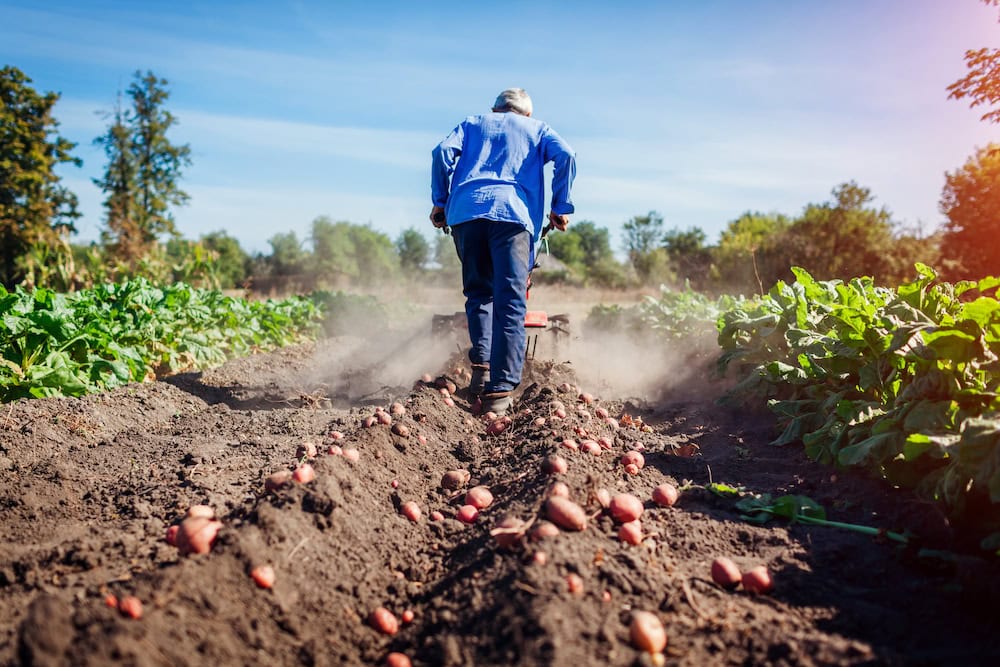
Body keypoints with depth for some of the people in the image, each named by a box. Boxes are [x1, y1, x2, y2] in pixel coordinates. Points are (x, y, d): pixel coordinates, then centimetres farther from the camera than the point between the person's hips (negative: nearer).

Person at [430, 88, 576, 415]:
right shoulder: (536, 128, 28)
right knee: (511, 302, -8)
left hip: (465, 211, 2)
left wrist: (440, 201, 14)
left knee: (478, 293, 16)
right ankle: (500, 389, -17)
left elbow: (443, 152, 11)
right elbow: (566, 155, 8)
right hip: (513, 212, -2)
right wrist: (561, 207, 10)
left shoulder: (472, 123, 30)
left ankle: (481, 366, 2)